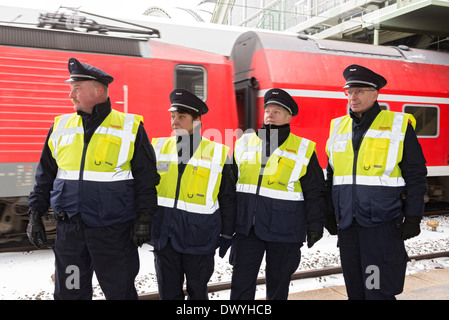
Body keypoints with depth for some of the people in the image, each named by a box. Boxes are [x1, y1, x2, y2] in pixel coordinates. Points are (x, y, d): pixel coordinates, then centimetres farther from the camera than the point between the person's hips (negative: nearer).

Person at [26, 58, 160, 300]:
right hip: (69, 229, 4)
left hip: (114, 232, -4)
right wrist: (35, 214, 10)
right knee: (69, 292, 15)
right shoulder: (61, 126, 8)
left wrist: (144, 217, -9)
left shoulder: (130, 127, -4)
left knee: (120, 291, 9)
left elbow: (146, 177, -4)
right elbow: (45, 175, 14)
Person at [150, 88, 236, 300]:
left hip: (199, 236, -2)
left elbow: (227, 198, 3)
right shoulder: (158, 147, 4)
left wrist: (226, 234, 5)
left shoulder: (217, 153, -3)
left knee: (197, 290, 14)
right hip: (164, 234, 2)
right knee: (168, 292, 12)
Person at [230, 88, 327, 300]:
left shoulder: (303, 150, 0)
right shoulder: (244, 144, 7)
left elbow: (314, 192, 3)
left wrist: (314, 225, -1)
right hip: (247, 227, 2)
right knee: (241, 283, 4)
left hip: (284, 231, -2)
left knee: (278, 283, 13)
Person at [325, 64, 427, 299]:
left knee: (378, 291, -3)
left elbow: (416, 176, -2)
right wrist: (330, 214, 14)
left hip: (382, 225, -4)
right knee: (354, 288, 15)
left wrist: (413, 218, -7)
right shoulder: (338, 127, 11)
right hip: (347, 225, 5)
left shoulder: (399, 125, -2)